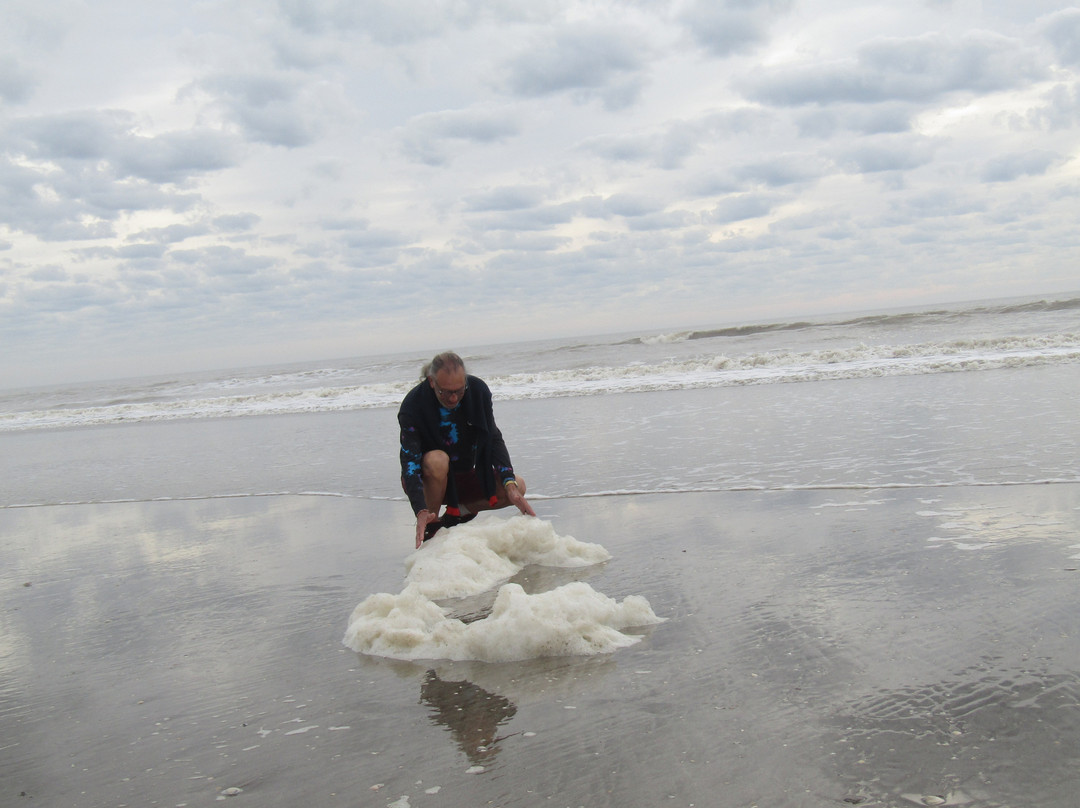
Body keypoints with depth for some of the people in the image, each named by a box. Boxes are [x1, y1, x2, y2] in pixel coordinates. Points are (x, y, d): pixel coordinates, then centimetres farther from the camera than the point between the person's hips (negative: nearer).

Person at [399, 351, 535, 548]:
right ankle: (429, 527, -17)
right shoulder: (413, 405, -25)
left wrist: (511, 486, -26)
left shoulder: (478, 390, -14)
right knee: (437, 460, -37)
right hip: (428, 481, -4)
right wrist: (421, 512, -46)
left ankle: (457, 513, -2)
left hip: (464, 477, 4)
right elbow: (410, 462, -32)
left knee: (518, 486, -17)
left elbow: (494, 440, -12)